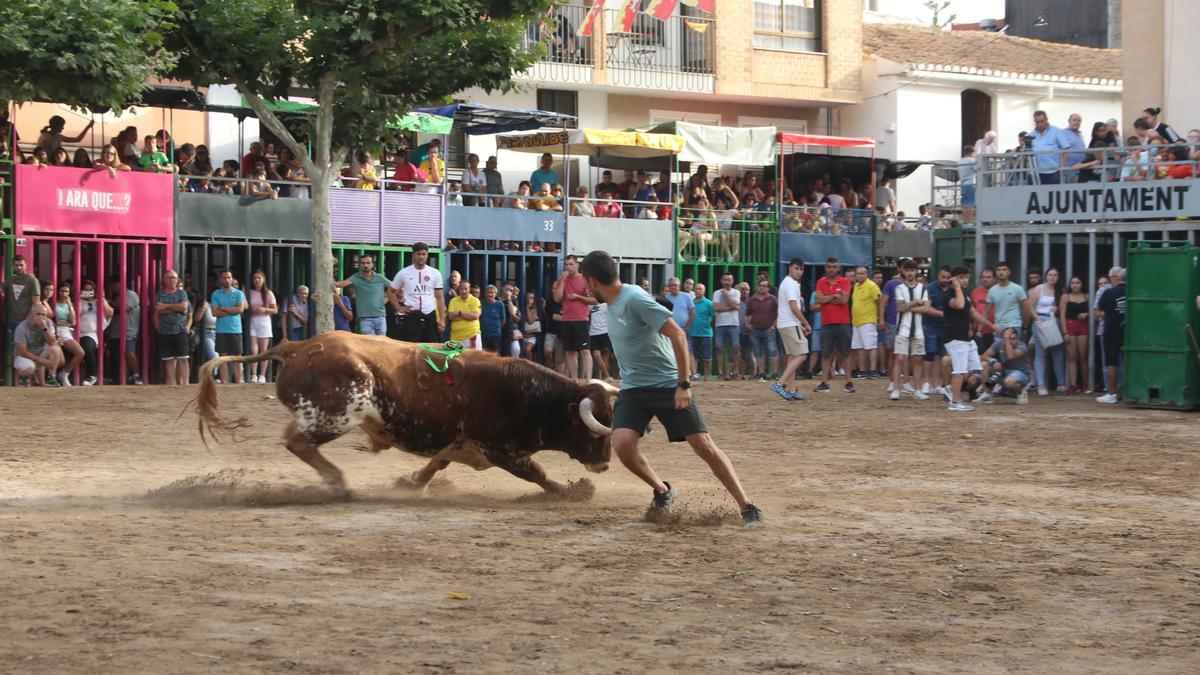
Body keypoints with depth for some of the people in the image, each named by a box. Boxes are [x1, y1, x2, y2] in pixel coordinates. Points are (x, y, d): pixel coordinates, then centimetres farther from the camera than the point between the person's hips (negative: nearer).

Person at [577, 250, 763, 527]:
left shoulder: (634, 299, -19)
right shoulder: (612, 303, 7)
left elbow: (677, 335, -23)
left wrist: (683, 385, -24)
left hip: (667, 385, -7)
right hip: (632, 389, 7)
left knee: (703, 444, -10)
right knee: (622, 443, -16)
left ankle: (747, 507, -3)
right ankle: (663, 492, 8)